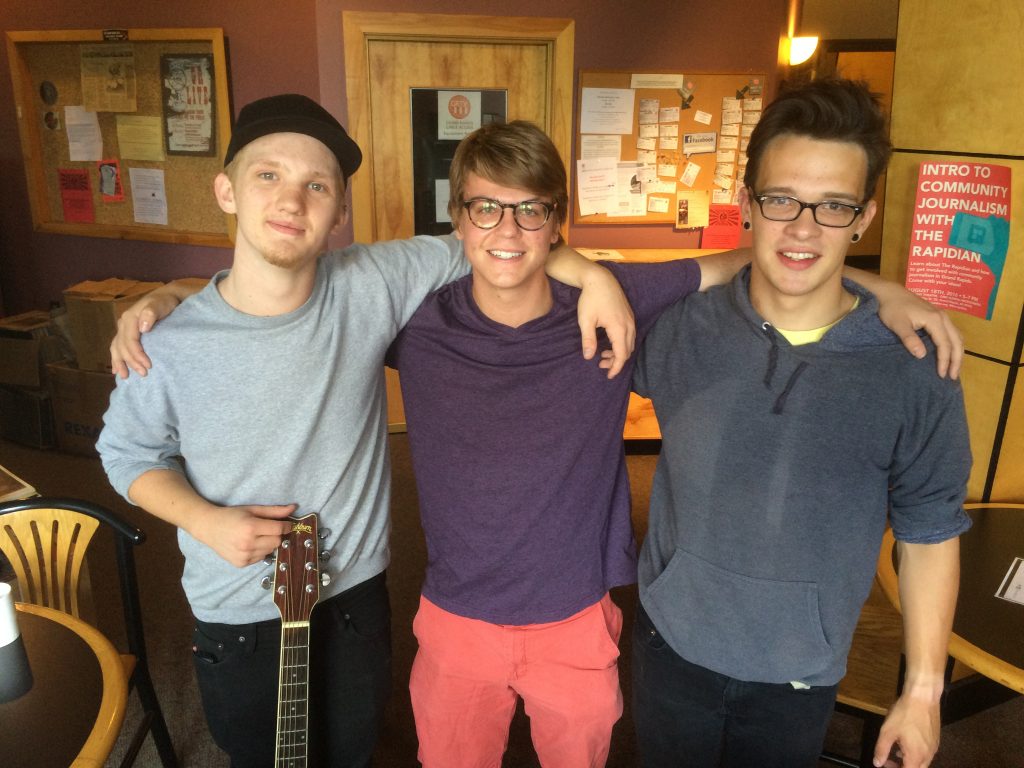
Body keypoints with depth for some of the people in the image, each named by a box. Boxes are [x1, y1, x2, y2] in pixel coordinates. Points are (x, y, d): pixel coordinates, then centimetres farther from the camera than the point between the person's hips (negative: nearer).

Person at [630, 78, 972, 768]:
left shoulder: (914, 370, -14)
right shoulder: (679, 328, -13)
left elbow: (929, 535, -5)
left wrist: (924, 690, 1)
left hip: (802, 676, 0)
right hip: (674, 647, 1)